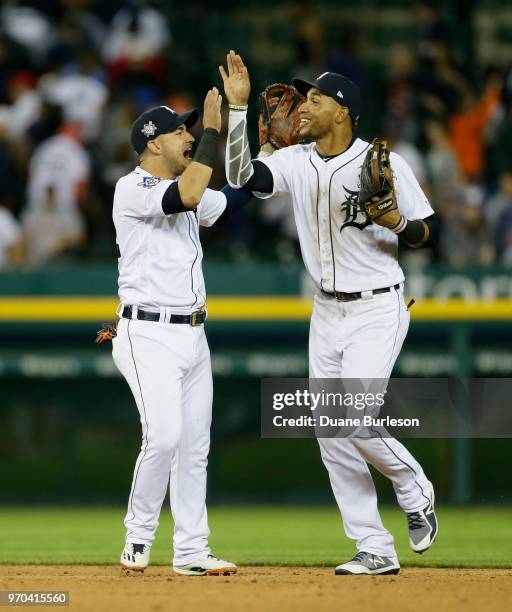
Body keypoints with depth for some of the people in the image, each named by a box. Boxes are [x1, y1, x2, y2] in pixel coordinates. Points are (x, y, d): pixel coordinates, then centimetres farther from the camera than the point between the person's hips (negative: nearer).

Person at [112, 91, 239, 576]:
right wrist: (212, 131, -22)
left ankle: (191, 550, 10)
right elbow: (187, 196, -28)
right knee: (164, 436, -18)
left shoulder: (182, 191, 17)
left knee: (195, 444, 6)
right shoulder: (132, 189, -11)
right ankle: (138, 536, -1)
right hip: (149, 335, -8)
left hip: (192, 334, 8)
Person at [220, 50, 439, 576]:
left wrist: (397, 222, -28)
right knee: (331, 434, 4)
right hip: (327, 312, 6)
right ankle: (375, 550, 11)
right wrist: (237, 107, -19)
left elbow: (430, 233, -7)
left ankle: (414, 489, 11)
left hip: (377, 310, -6)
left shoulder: (385, 164, -12)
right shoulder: (296, 161, 1)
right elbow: (242, 175, -14)